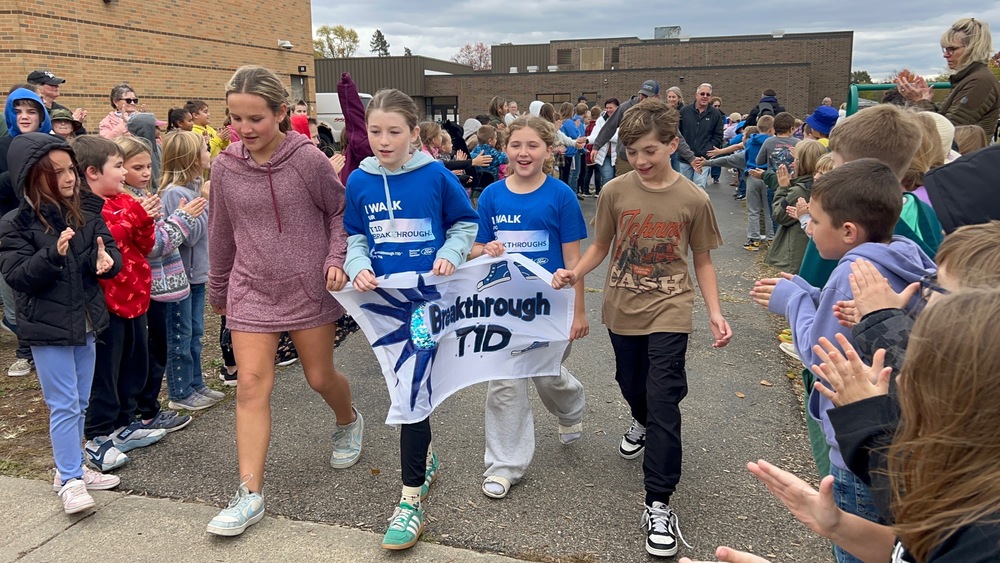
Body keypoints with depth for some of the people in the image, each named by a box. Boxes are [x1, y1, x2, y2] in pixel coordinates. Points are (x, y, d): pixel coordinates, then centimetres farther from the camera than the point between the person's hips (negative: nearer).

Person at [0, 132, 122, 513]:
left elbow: (110, 250, 2)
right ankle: (70, 481, 9)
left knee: (79, 403, 16)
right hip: (47, 328, -5)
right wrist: (54, 255, -31)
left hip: (86, 323, 5)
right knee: (63, 405, -1)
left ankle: (71, 468, 31)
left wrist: (106, 261, -21)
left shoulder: (87, 213, 2)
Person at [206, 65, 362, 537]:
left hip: (309, 287, -2)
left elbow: (340, 211, 1)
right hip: (252, 290, 2)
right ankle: (250, 494, 2)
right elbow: (221, 233, 9)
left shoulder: (308, 159, -12)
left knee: (320, 377, 11)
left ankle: (348, 422, 46)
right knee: (252, 384, -4)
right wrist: (217, 290, 17)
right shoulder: (225, 166, -2)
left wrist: (336, 259, -13)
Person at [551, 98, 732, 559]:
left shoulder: (693, 200, -8)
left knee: (663, 402, -7)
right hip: (622, 308, 3)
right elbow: (601, 246, 4)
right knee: (631, 384, 20)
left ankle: (658, 505, 3)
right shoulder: (615, 192, -5)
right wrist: (574, 274, -14)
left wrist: (715, 313, -8)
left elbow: (702, 261, 1)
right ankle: (641, 422, 57)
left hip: (668, 311, -2)